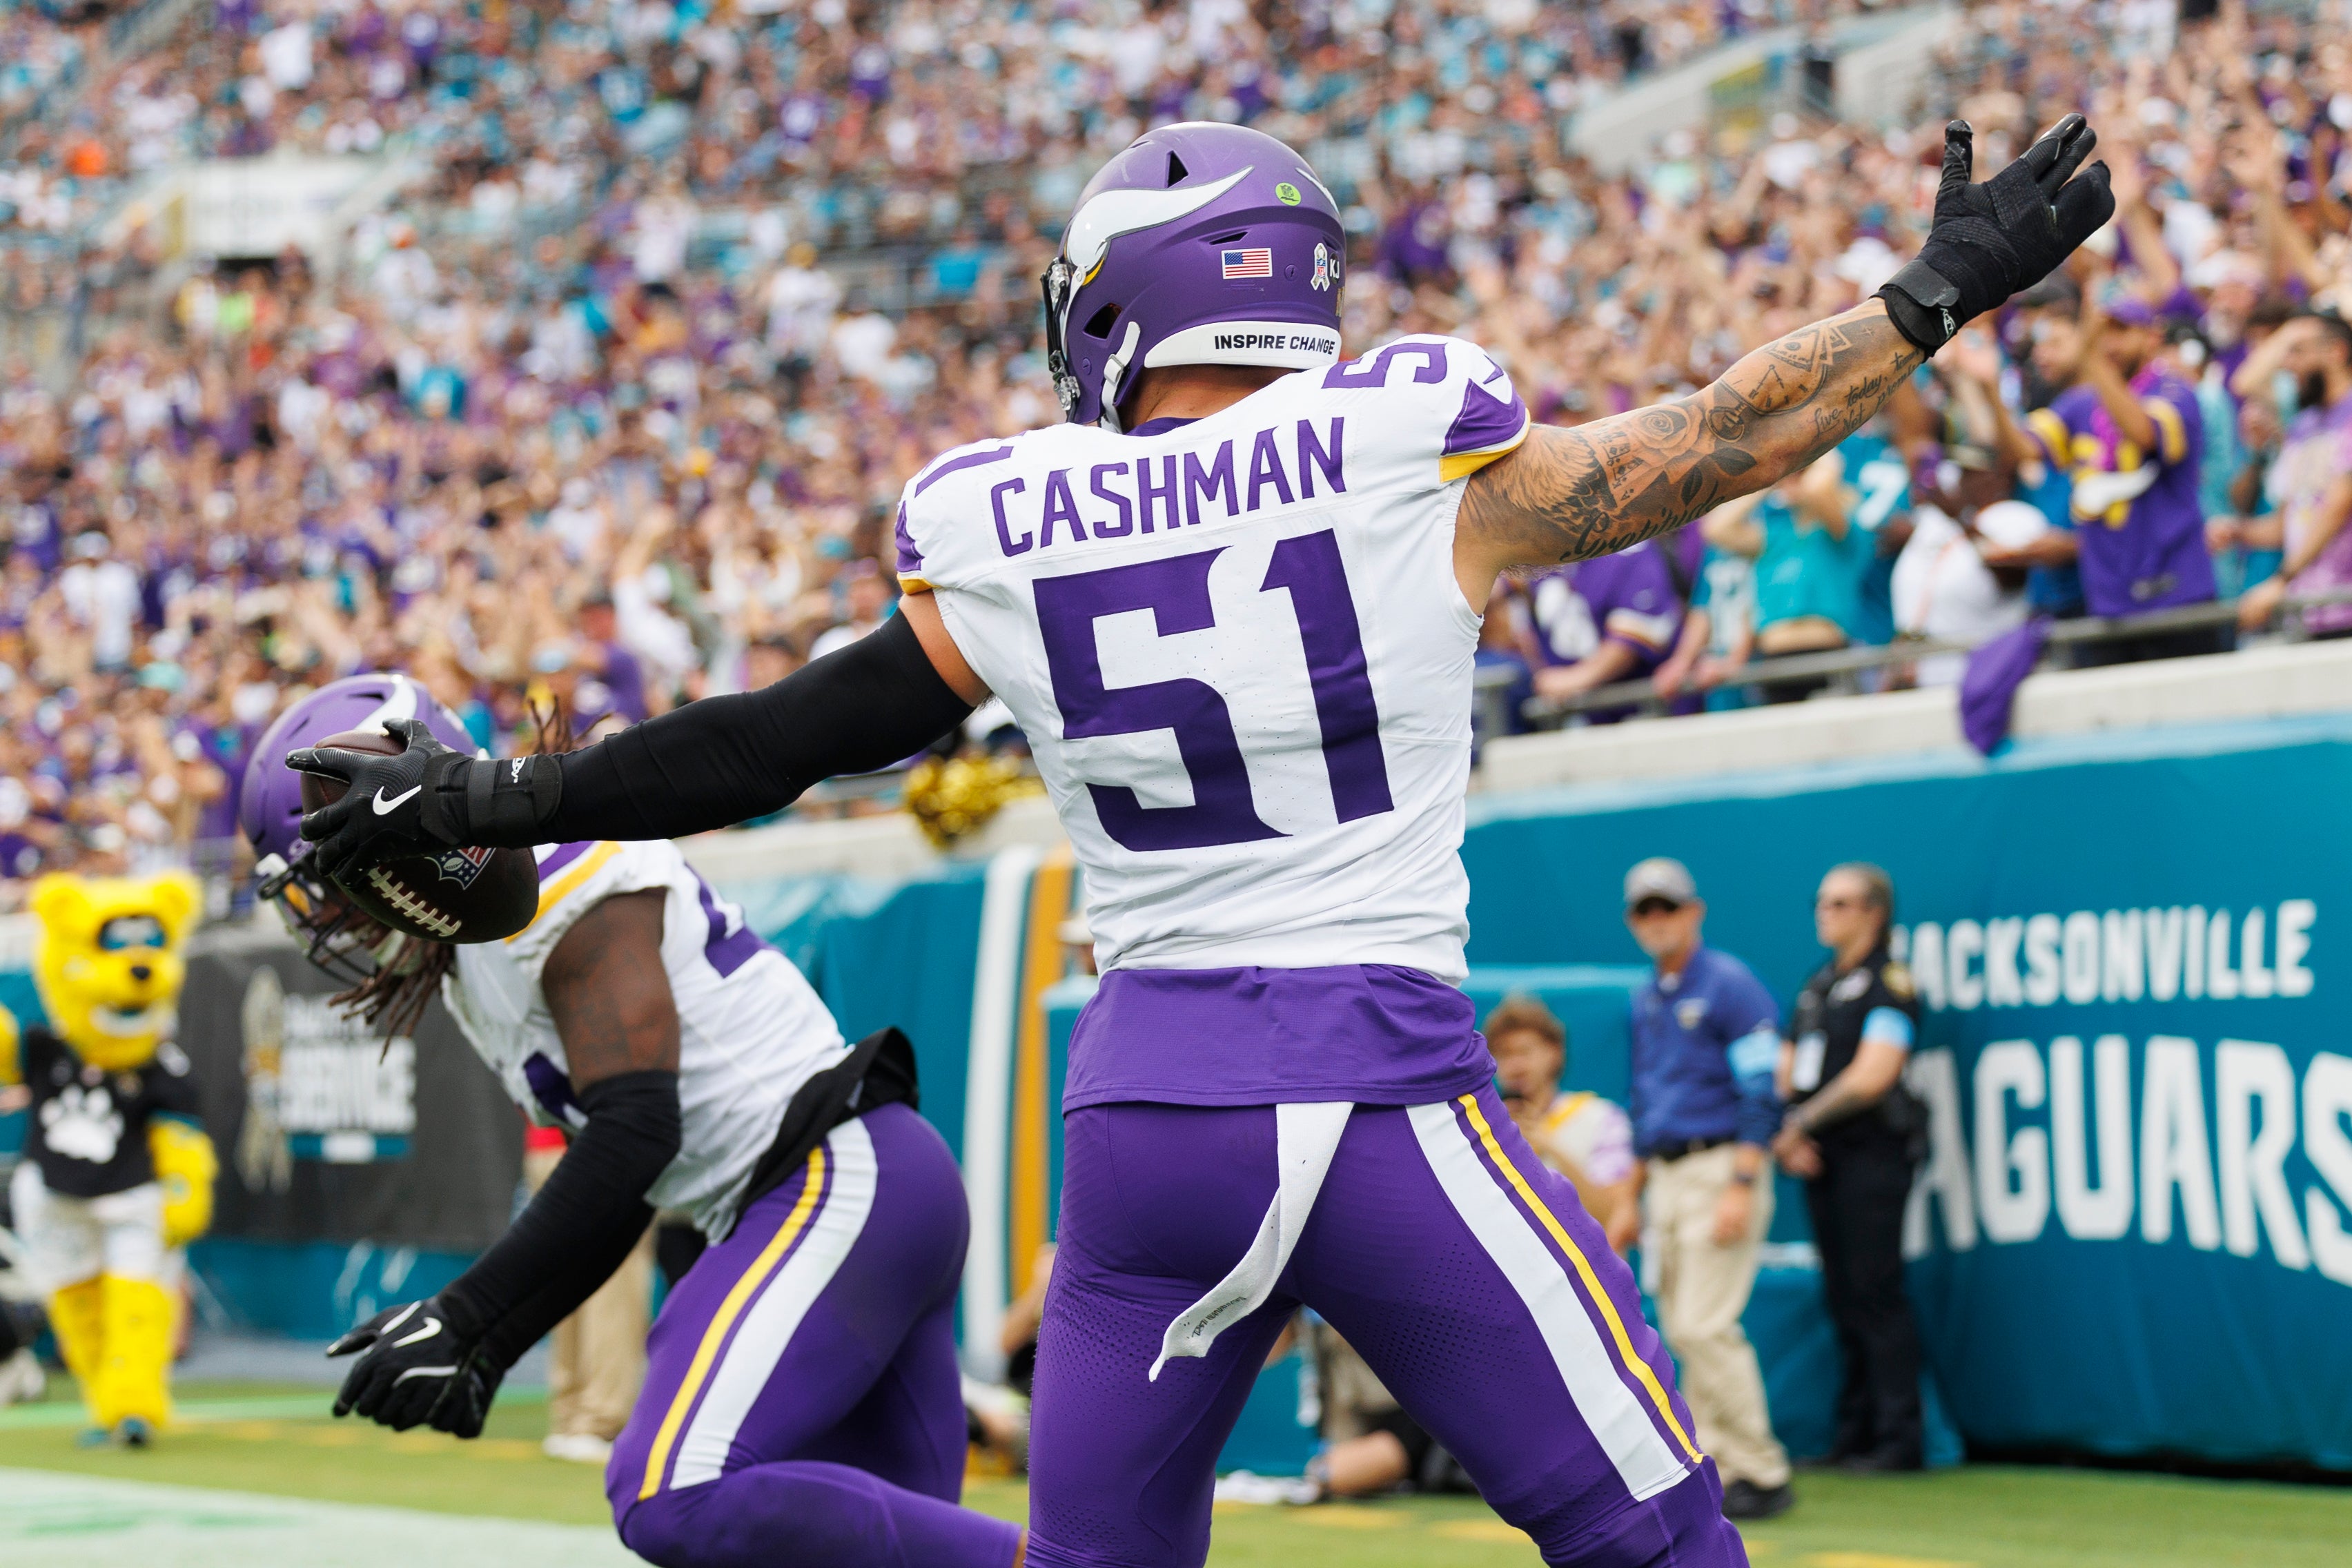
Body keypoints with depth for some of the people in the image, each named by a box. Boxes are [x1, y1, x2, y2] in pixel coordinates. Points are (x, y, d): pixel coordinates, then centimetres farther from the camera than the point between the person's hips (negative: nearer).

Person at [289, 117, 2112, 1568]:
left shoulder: (998, 538, 4)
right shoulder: (1408, 459, -3)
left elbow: (782, 737, 12)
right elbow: (1707, 445, 5)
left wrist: (498, 800, 25)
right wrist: (1938, 294, 19)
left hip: (1144, 1107, 3)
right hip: (1382, 1097, -3)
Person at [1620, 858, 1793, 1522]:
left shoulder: (1730, 987, -9)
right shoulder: (1647, 1000, 16)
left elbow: (1761, 1095, -15)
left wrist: (1741, 1187, -22)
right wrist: (1635, 1194, 20)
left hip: (1721, 1167, -8)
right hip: (1666, 1178, 8)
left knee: (1706, 1325, -15)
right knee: (1683, 1329, 6)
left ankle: (1763, 1473, -10)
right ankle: (1711, 1468, 11)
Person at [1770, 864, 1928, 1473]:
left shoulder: (1890, 984, -6)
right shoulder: (1817, 988, 18)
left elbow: (1870, 1078, -15)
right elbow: (1784, 1073, 18)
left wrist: (1801, 1124, -9)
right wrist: (1790, 1136, 1)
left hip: (1872, 1153, -8)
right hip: (1820, 1159, 8)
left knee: (1875, 1294, -9)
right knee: (1842, 1299, 9)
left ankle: (1899, 1439, -8)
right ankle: (1854, 1435, 13)